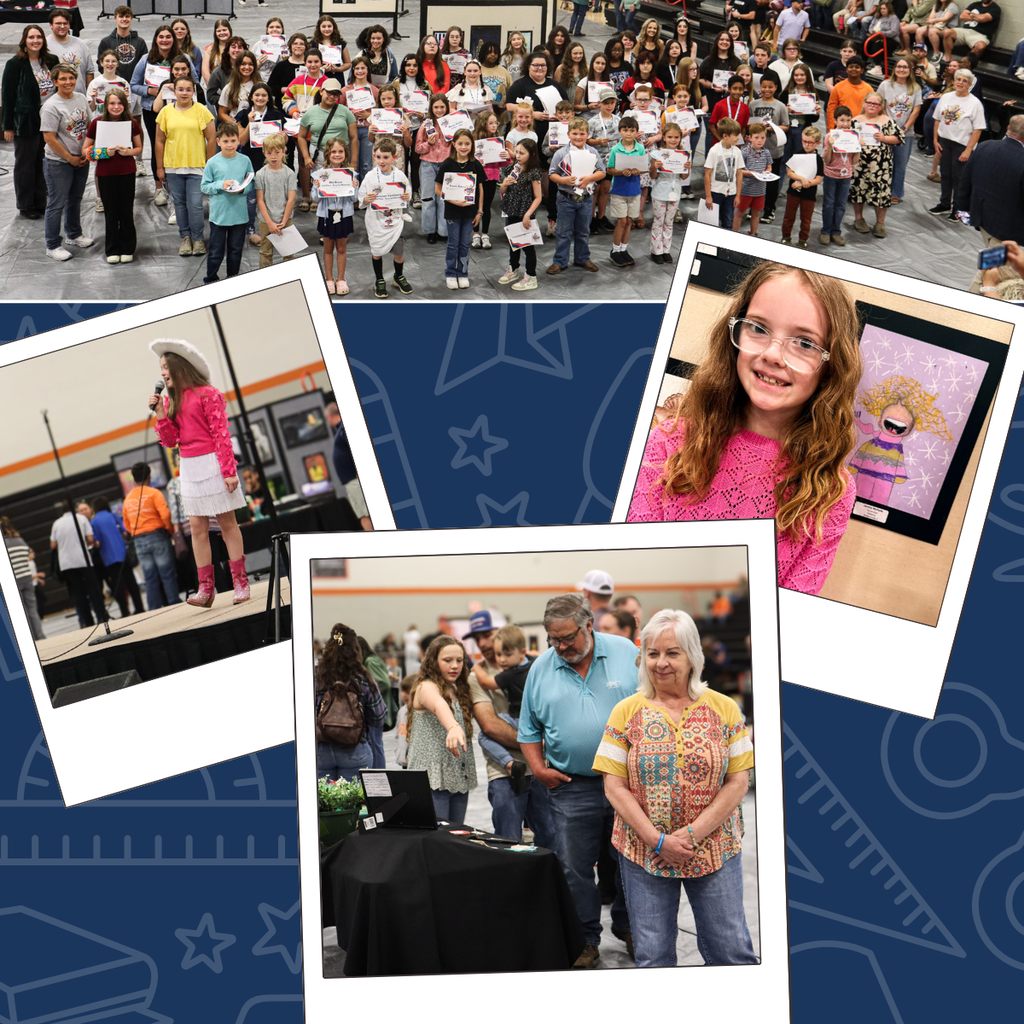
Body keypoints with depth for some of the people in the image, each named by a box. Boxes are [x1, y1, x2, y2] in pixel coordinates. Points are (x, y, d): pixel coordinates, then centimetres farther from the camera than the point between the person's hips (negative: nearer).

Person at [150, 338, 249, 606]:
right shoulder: (170, 399, 11)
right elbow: (170, 441, 8)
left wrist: (229, 470, -15)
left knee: (227, 522, 0)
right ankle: (205, 589, 4)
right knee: (197, 526, 2)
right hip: (188, 467, 6)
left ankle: (240, 583, 5)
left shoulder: (207, 394, -7)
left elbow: (221, 434, -10)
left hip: (212, 464, -6)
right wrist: (161, 414, -6)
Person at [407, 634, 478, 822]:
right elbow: (439, 705, -33)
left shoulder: (458, 691, 16)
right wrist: (453, 728, -52)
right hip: (432, 779, -8)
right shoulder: (426, 687, -10)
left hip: (459, 778, 8)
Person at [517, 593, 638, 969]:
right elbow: (529, 729, 12)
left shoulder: (625, 653, -1)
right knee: (574, 868, 2)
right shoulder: (541, 668, 4)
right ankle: (585, 940, 15)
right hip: (571, 787, 1)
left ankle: (627, 927, 29)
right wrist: (538, 768, -2)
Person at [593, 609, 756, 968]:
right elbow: (614, 787, -2)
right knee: (652, 957, 6)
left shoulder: (724, 709, 1)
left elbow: (738, 781, -2)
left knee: (732, 952, 2)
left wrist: (694, 833, -13)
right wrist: (657, 839, -13)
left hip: (715, 851, 0)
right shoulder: (626, 712, 1)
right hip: (644, 854, 0)